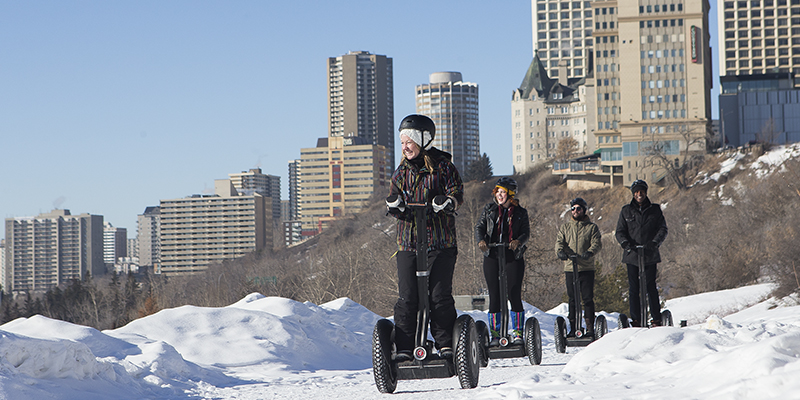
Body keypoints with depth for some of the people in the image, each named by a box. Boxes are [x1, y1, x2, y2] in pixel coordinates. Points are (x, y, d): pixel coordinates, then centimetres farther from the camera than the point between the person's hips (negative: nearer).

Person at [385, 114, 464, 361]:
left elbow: (457, 193, -5)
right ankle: (403, 348, 0)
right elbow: (395, 198, 8)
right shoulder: (402, 171, 14)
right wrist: (395, 204, -16)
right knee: (407, 297, -2)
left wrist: (446, 202, -27)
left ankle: (446, 344, 5)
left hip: (440, 242, -3)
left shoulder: (442, 166, 3)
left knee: (440, 295, -5)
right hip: (408, 242, 3)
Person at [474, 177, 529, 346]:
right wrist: (481, 240, -14)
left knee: (514, 295, -6)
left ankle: (517, 333, 3)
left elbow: (526, 232, 2)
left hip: (513, 257, -1)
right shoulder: (489, 210, 11)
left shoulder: (520, 212, 7)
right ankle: (495, 334, 4)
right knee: (494, 296, -2)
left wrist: (518, 241, -20)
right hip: (492, 256, 1)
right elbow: (479, 227, 8)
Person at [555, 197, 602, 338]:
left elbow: (597, 243, -4)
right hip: (570, 268, 2)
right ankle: (573, 328, 9)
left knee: (588, 299, -5)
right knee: (572, 300, 4)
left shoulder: (592, 227, 8)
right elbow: (559, 241, 3)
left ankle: (590, 328, -1)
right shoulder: (565, 227, 16)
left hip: (587, 268, -2)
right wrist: (560, 251, -20)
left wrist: (589, 252, -26)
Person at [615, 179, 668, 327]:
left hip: (650, 254, -1)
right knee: (633, 288, -1)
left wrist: (655, 242, -14)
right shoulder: (626, 211, 9)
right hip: (632, 254, 1)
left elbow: (663, 229, 5)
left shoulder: (655, 210, 8)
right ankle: (635, 320, 3)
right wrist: (626, 244, -14)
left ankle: (657, 319, 0)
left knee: (651, 287, -4)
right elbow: (620, 231, 6)